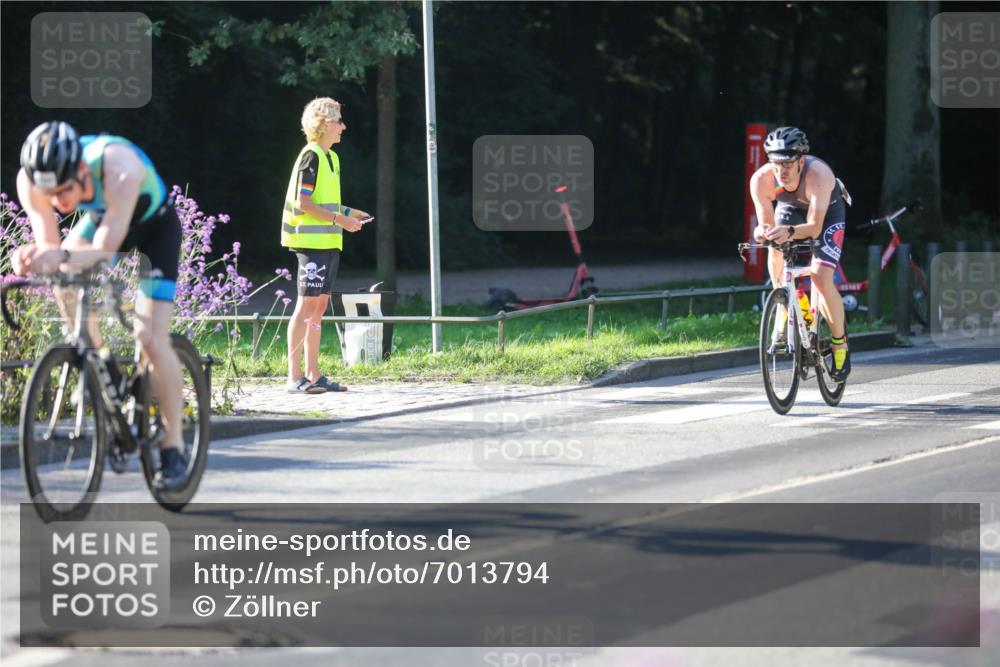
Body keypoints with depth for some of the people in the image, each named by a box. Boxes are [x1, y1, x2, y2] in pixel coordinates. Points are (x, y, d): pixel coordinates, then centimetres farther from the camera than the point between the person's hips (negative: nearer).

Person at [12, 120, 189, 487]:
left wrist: (62, 256, -61)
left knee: (150, 338, -16)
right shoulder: (32, 180, -29)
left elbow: (105, 250, -43)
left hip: (154, 226, -6)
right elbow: (50, 245, -27)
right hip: (101, 217, 6)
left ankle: (173, 447, -4)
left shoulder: (119, 169, -42)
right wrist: (33, 257, -49)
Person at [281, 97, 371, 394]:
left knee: (319, 305, 10)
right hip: (312, 242, -10)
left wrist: (348, 212, 14)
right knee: (306, 305, -10)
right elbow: (302, 202, -18)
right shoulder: (311, 157, -12)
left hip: (328, 243, 10)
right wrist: (339, 219, -18)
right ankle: (294, 377, -10)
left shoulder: (330, 157, 18)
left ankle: (313, 374, 13)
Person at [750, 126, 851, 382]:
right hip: (790, 208, 4)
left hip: (828, 211, -4)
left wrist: (790, 232, -64)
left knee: (821, 277, -19)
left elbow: (814, 226, -45)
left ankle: (840, 341, 2)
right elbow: (766, 223, -27)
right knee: (776, 247, -23)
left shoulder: (818, 174, -41)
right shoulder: (761, 180, -32)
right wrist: (762, 231, -51)